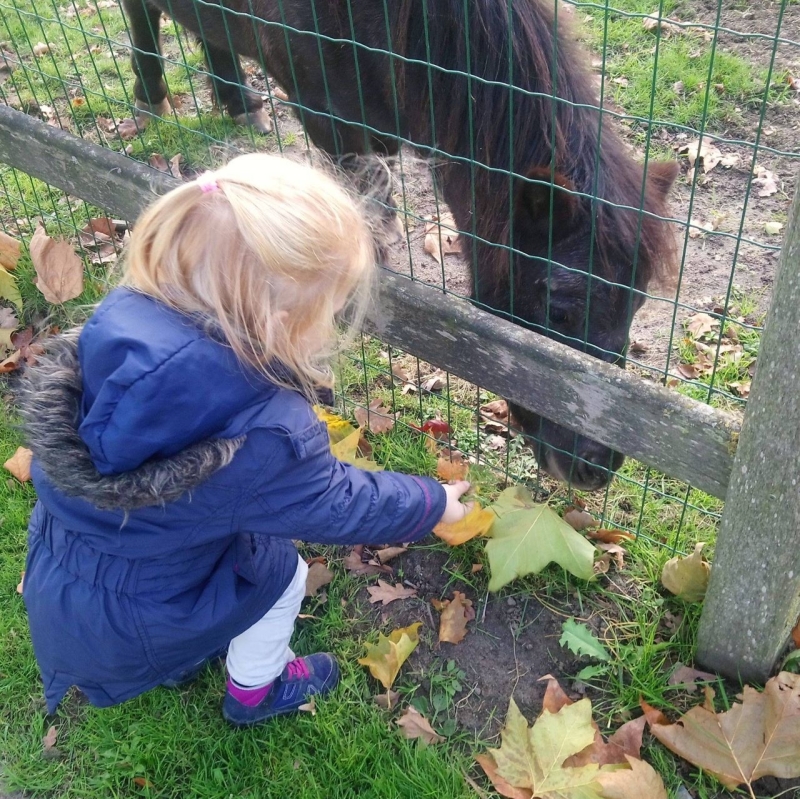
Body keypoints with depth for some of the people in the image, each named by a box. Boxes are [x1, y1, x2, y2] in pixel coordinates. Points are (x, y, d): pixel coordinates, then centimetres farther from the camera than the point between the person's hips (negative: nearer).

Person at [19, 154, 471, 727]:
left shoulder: (119, 318, -22)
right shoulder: (267, 438, -34)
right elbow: (342, 507, -15)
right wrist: (432, 503, 3)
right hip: (131, 627, -5)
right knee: (284, 572, 16)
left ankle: (185, 660, 51)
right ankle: (256, 691, 41)